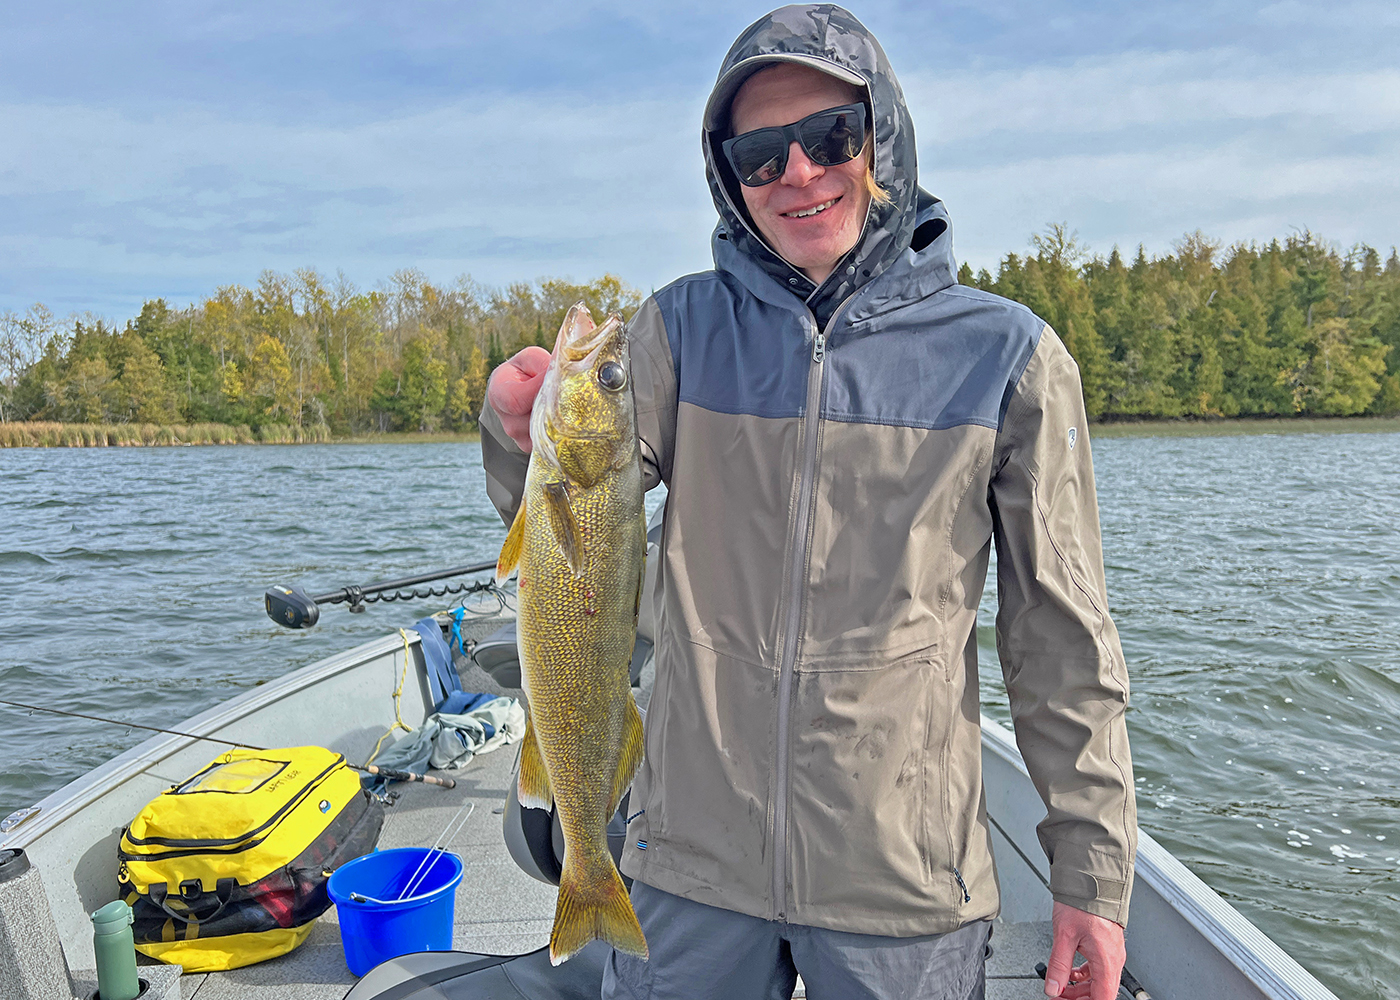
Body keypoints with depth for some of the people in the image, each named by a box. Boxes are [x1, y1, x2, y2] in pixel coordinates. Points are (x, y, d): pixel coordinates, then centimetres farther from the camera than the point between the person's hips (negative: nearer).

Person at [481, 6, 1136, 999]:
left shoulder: (1005, 353, -5)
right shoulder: (683, 327, 0)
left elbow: (1061, 639, -1)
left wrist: (1093, 874, 2)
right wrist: (526, 434, -31)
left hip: (905, 885, -1)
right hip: (692, 863, 2)